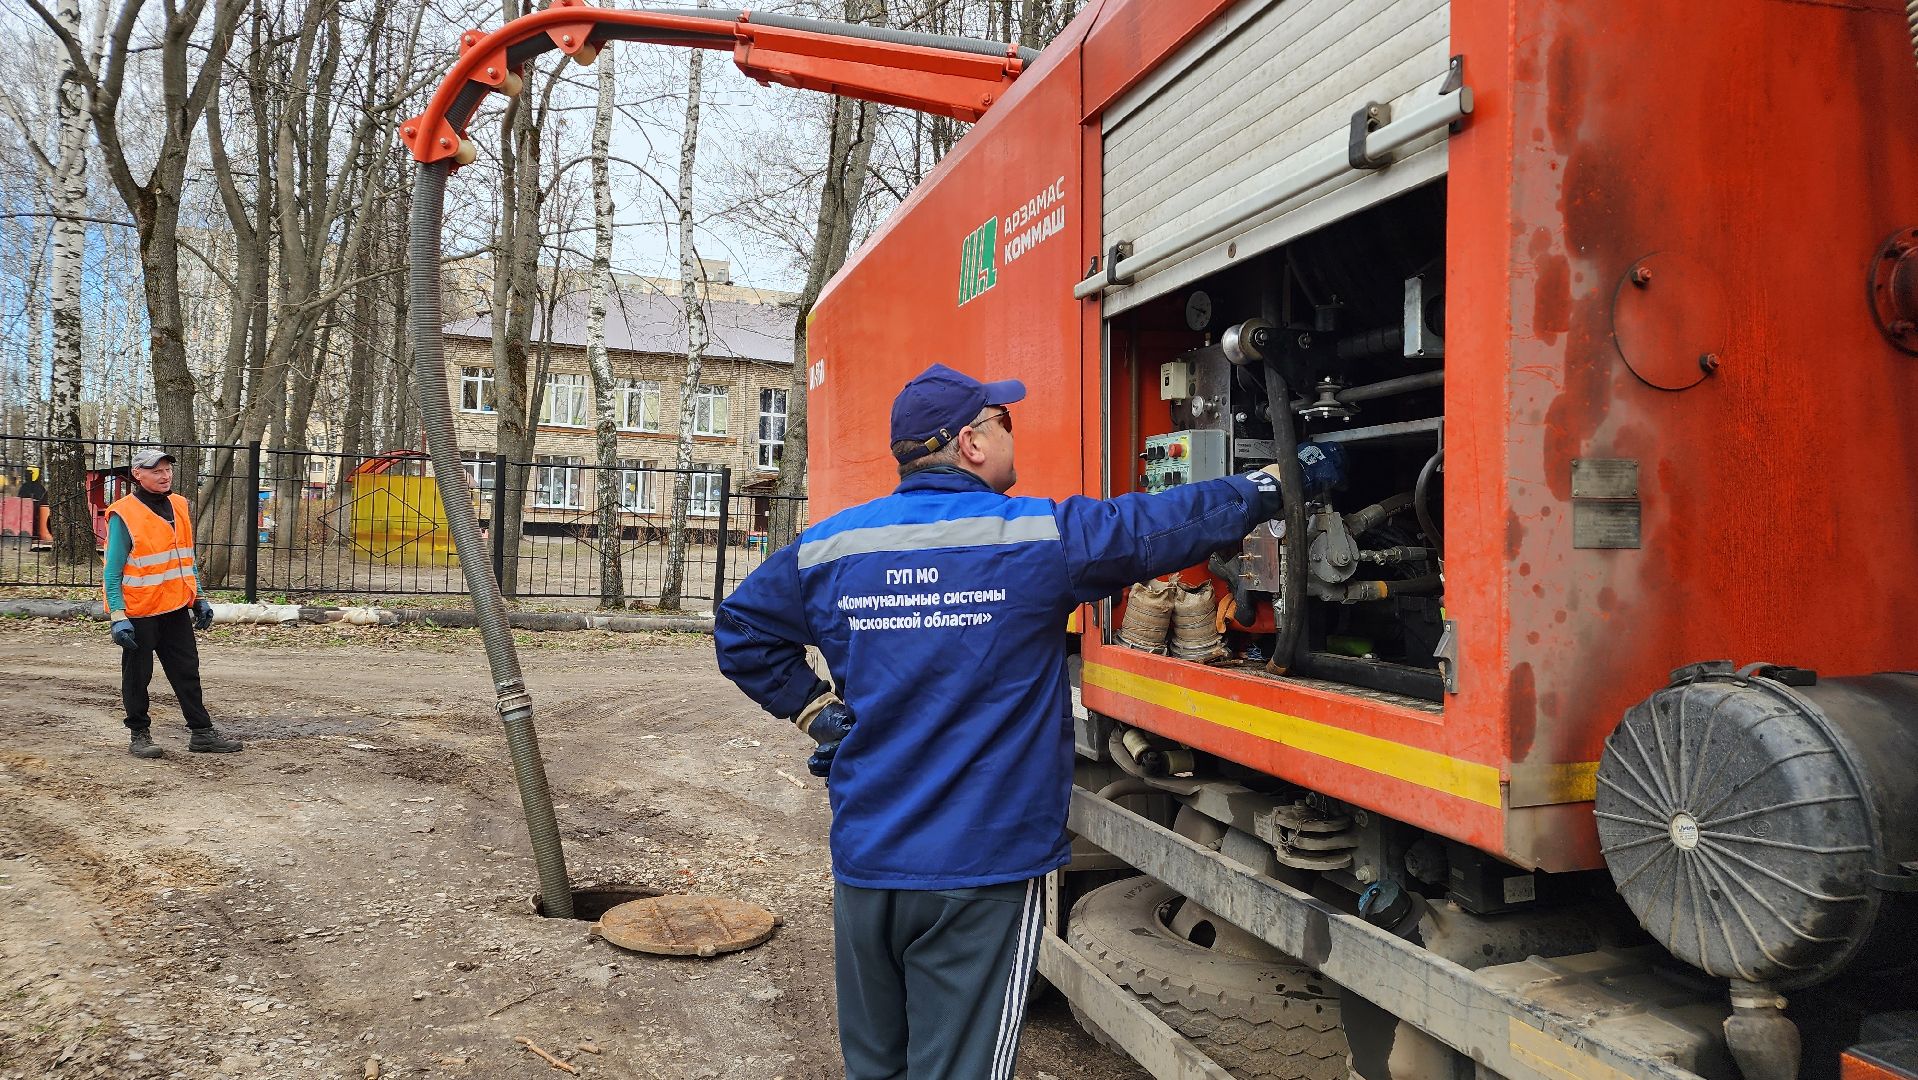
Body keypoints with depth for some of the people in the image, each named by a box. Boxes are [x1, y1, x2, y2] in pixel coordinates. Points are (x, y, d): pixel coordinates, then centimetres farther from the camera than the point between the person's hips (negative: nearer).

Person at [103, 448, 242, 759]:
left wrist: (198, 599, 15)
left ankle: (202, 732, 15)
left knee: (187, 671, 9)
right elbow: (112, 571, -11)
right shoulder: (123, 514, -12)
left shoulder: (178, 506, 8)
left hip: (177, 608, 6)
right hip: (139, 613, -6)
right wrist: (118, 616, -16)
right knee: (138, 676, 7)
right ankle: (140, 734, 20)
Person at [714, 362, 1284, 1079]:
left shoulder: (828, 547, 0)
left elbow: (740, 629, 10)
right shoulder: (1038, 537, -12)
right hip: (981, 871, -4)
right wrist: (1266, 488, 13)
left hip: (864, 862, 5)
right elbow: (1157, 526, -2)